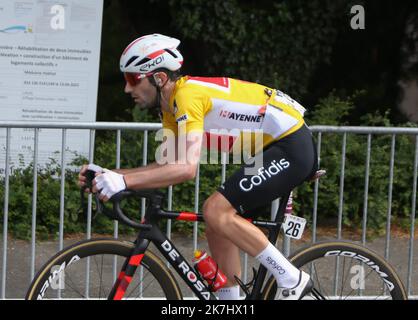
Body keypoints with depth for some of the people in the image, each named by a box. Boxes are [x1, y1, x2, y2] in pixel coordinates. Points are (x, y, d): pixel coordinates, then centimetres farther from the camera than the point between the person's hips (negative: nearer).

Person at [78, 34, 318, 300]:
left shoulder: (187, 95, -21)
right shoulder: (172, 106, 9)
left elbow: (187, 168, -30)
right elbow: (168, 167, 10)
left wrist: (124, 181, -31)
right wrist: (108, 175, 0)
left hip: (292, 146, -10)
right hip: (277, 148, 10)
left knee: (217, 211, -19)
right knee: (219, 227, 8)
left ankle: (292, 279, -11)